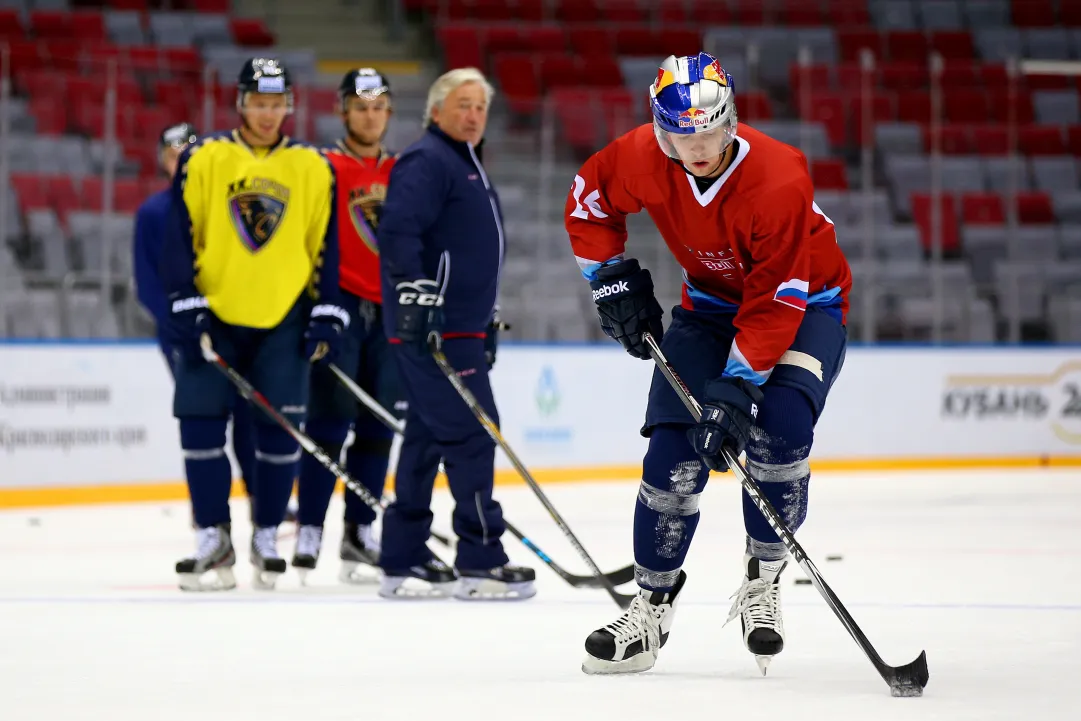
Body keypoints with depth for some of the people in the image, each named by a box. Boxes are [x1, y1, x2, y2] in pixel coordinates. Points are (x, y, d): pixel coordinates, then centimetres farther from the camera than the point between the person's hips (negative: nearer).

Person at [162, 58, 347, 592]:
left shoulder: (313, 168, 7)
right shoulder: (204, 159, 1)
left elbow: (326, 244, 9)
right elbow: (181, 233, 0)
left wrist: (327, 313, 2)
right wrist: (184, 302, -8)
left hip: (283, 318, 1)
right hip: (213, 314, -1)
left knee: (280, 430, -2)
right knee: (201, 423, -5)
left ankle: (266, 539, 11)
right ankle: (213, 542, 4)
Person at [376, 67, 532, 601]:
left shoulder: (466, 166, 23)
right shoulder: (426, 162, -10)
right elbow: (398, 231, -22)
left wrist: (485, 321, 30)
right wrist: (415, 295, -30)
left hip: (459, 327, 11)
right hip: (432, 327, -11)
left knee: (428, 439, 11)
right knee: (471, 435, -11)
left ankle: (403, 562, 14)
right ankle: (481, 563, -10)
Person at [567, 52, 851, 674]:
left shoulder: (778, 179, -34)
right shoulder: (642, 158, -21)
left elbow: (776, 303, -31)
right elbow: (589, 202, 3)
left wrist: (737, 387, -35)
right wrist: (614, 279, -4)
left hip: (803, 303, -4)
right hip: (713, 300, 4)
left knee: (776, 431, -27)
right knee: (675, 449, -9)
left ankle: (764, 581, -6)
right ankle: (654, 604, 3)